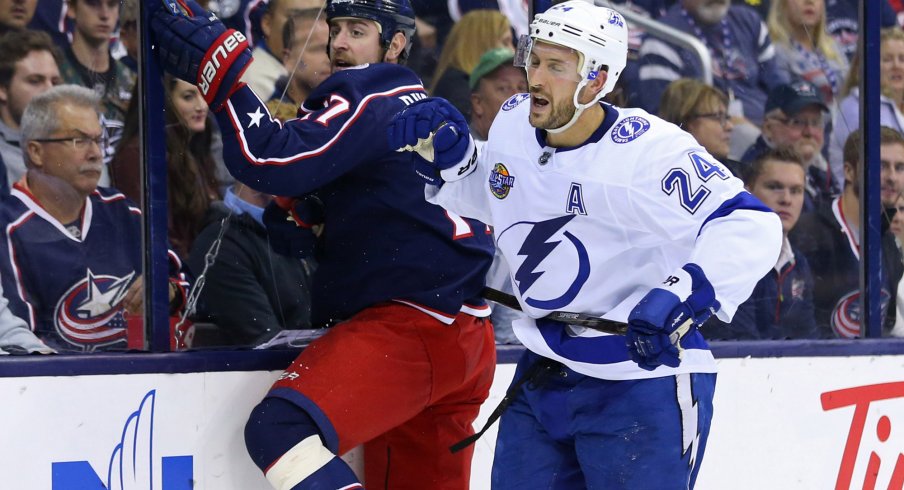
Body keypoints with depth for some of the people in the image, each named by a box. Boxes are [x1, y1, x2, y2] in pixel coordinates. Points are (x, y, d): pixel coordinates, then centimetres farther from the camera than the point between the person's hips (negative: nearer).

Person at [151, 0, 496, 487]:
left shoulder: (372, 97, -8)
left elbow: (278, 165, -21)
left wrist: (222, 71, -17)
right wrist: (299, 215, 9)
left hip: (411, 327, -11)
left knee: (281, 427, -23)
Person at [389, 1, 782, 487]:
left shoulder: (648, 151, -23)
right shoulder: (512, 124, -1)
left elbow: (751, 227, -29)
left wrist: (683, 299, -41)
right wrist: (450, 157, 2)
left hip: (641, 385, -7)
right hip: (543, 374, 7)